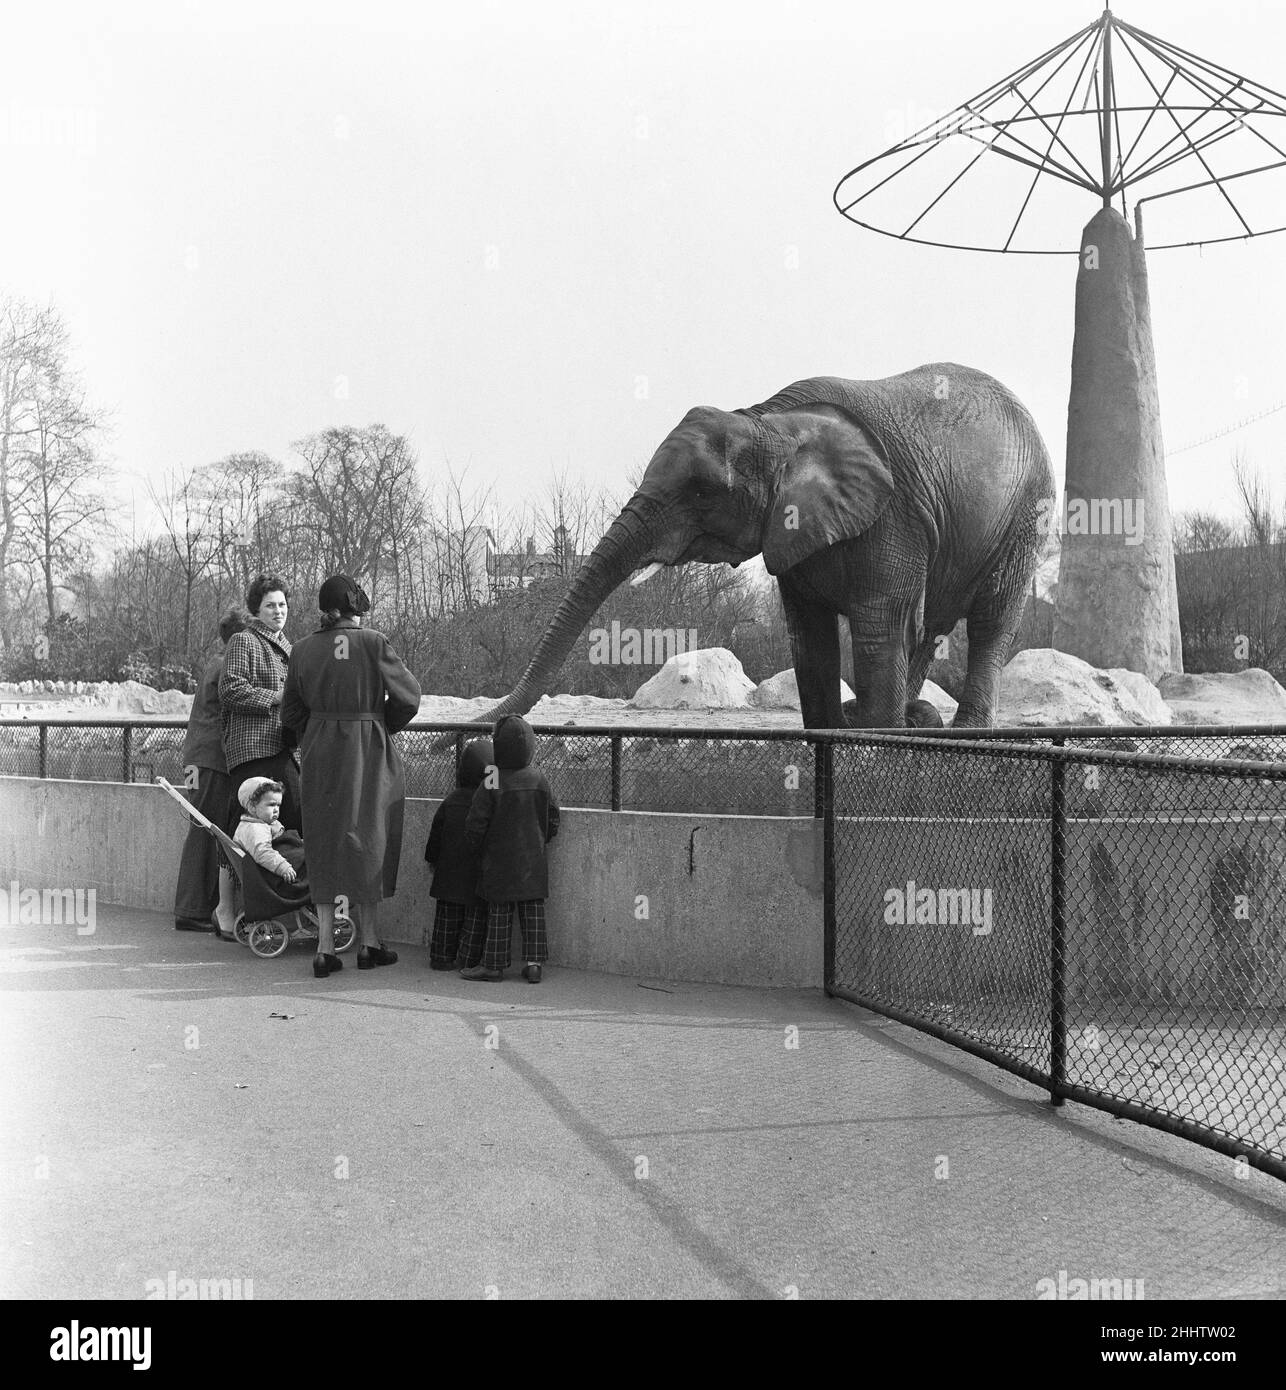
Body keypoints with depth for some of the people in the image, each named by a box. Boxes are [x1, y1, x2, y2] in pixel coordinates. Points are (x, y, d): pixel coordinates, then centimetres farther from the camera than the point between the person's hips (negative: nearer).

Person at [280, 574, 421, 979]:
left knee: (325, 845, 10)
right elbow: (408, 697, -6)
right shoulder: (373, 643, -10)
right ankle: (368, 941, 15)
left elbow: (291, 713, 7)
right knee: (366, 842, 9)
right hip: (368, 753, -3)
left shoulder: (303, 649, 1)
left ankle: (325, 945, 7)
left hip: (319, 756, 3)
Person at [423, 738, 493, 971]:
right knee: (476, 914, 6)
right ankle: (470, 959, 9)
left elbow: (436, 833, 6)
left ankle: (442, 956, 15)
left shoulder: (450, 802, 0)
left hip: (450, 870, 3)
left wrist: (432, 858, 19)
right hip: (479, 872, -3)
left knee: (447, 913, 12)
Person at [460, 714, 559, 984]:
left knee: (499, 911, 4)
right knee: (533, 910, 7)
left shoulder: (492, 784, -14)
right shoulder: (539, 779, -2)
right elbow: (553, 820, 5)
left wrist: (480, 849, 6)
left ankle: (494, 964, 10)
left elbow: (475, 824, -11)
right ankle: (533, 963, 6)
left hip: (500, 860, -3)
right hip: (533, 860, 3)